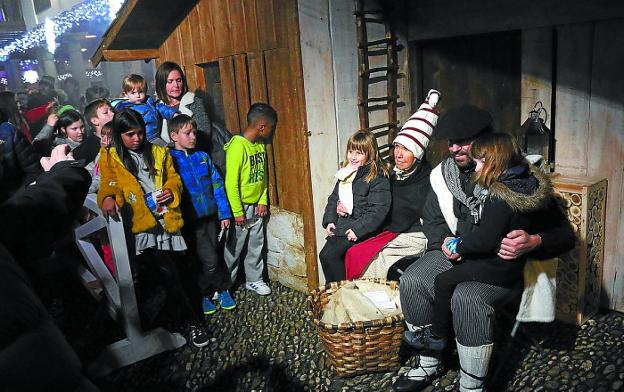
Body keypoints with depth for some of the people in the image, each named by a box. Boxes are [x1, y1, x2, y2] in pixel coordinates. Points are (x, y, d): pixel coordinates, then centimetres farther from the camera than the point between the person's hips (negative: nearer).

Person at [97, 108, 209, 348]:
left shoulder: (159, 153, 16)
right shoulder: (110, 158, 7)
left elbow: (174, 179, 17)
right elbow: (107, 186, 0)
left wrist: (170, 191, -5)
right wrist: (107, 199, -23)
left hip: (167, 222, 4)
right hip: (141, 226, -3)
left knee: (155, 277, 6)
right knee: (169, 276, -12)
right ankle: (193, 322, 6)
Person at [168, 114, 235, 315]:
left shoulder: (203, 157, 7)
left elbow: (217, 185, 9)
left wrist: (224, 213, 5)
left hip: (210, 216, 5)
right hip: (191, 221, -4)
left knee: (207, 260, 13)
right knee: (210, 260, -7)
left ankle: (205, 294, 32)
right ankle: (221, 290, 18)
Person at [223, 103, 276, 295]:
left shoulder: (260, 144, 5)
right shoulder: (237, 146, -21)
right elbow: (231, 182, -21)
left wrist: (263, 201, 4)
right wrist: (237, 212, -18)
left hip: (256, 206, 7)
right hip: (240, 207, -7)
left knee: (256, 245, 15)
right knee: (234, 248, 5)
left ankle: (254, 280, 30)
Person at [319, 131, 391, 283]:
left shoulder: (377, 177, -10)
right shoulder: (345, 174, 14)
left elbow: (378, 210, -17)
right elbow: (333, 199, 20)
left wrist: (358, 229, -21)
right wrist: (329, 220, 6)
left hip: (361, 228, -7)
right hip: (341, 225, 7)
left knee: (328, 255, -20)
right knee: (325, 255, -8)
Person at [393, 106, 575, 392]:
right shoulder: (443, 174, 4)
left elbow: (563, 233, -9)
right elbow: (432, 220, 19)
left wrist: (533, 242, -31)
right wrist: (444, 242, -4)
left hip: (502, 261, -5)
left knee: (466, 297, -34)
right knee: (412, 281, -19)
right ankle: (429, 364, 1)